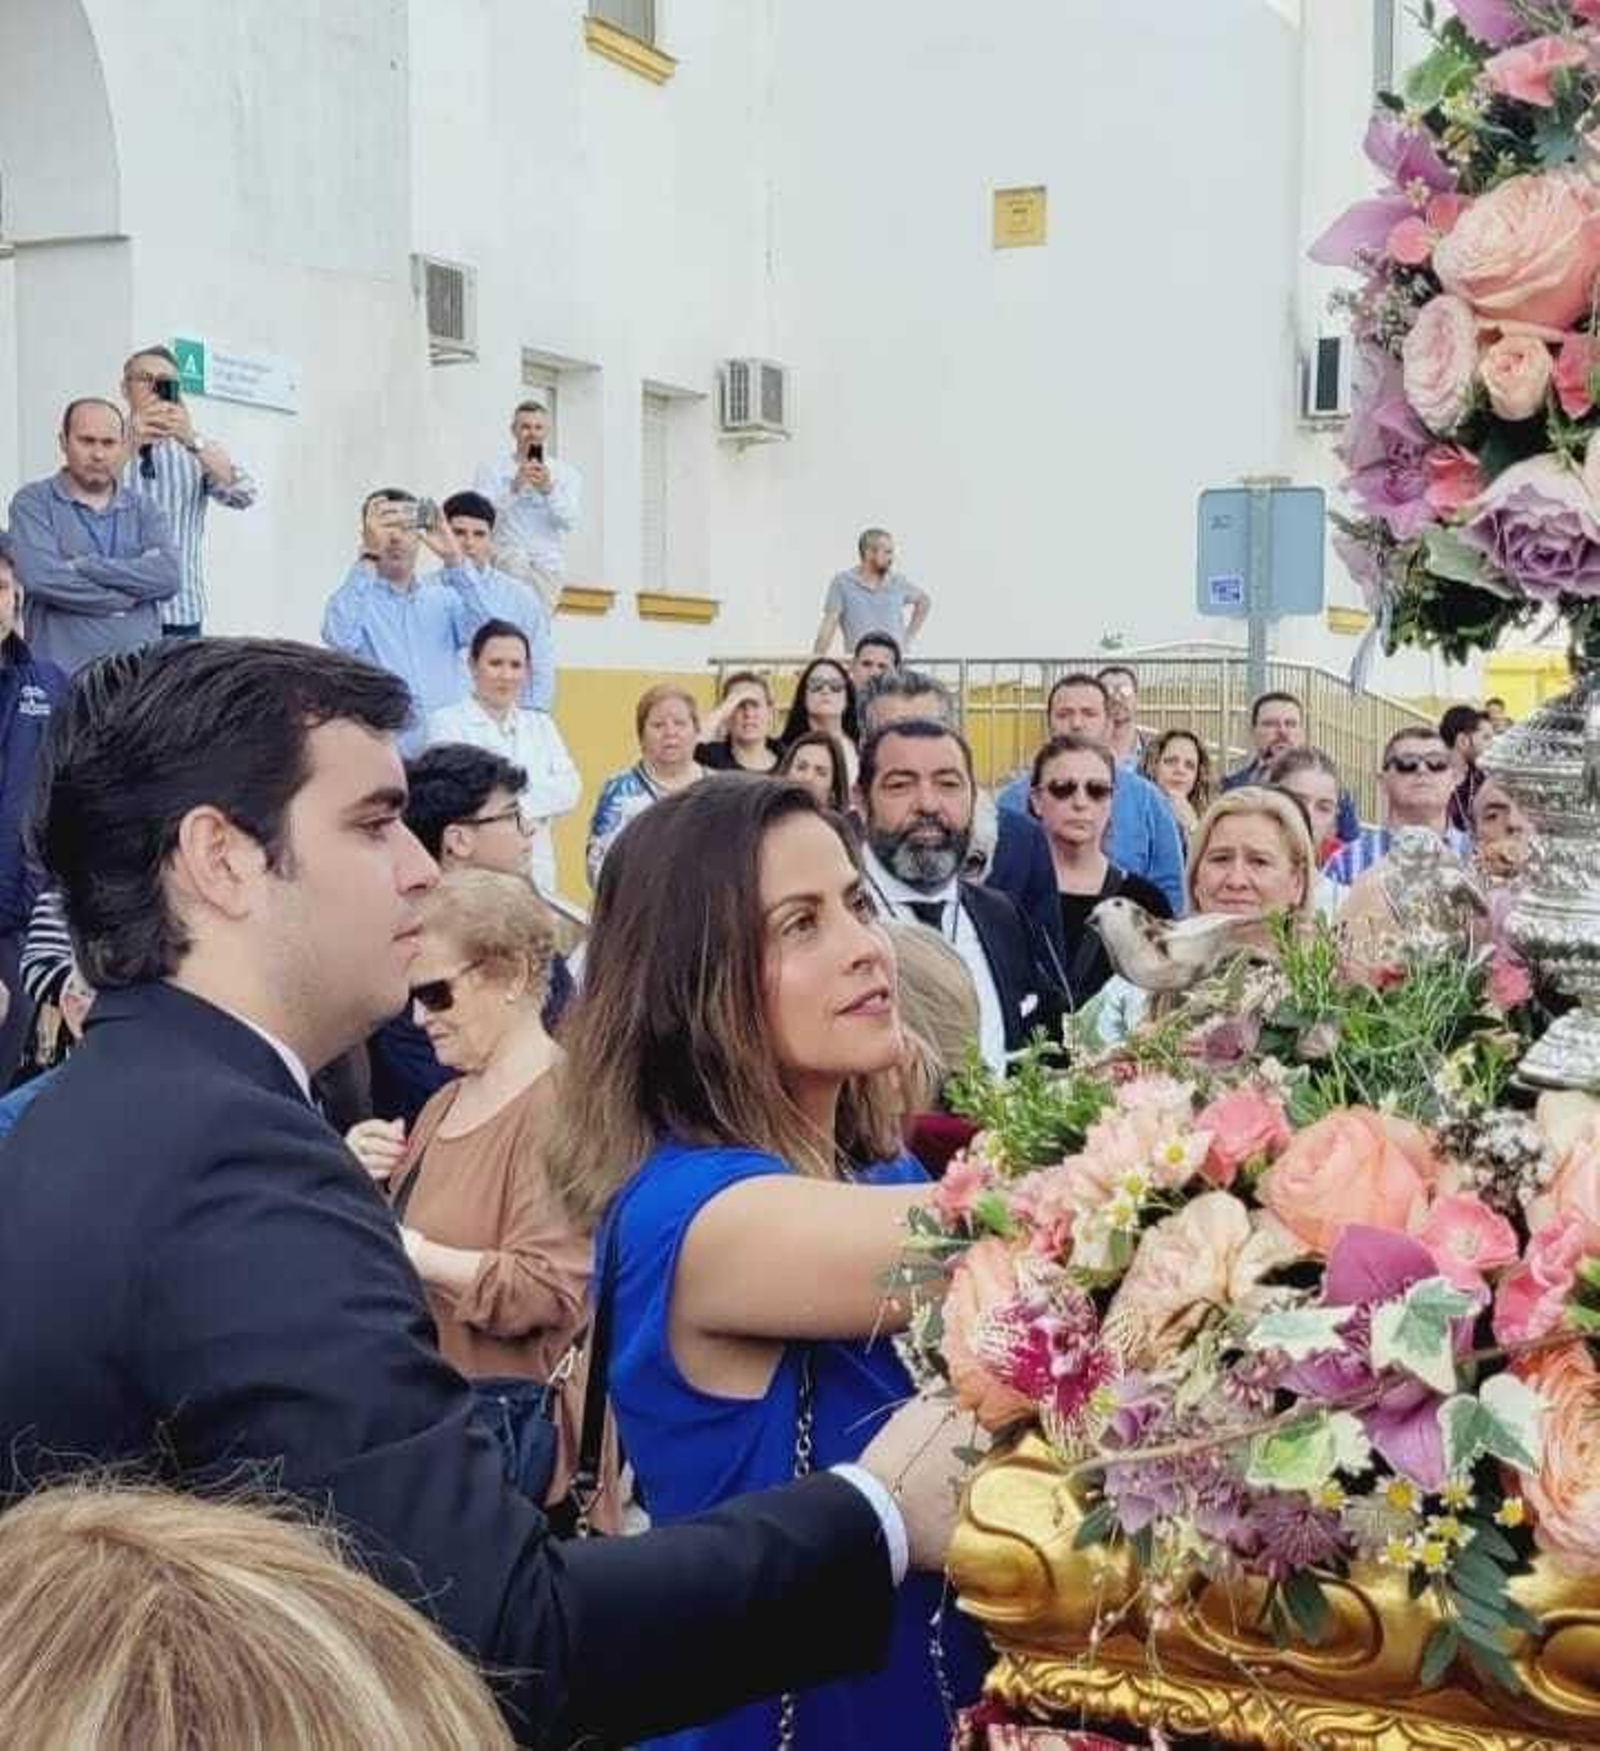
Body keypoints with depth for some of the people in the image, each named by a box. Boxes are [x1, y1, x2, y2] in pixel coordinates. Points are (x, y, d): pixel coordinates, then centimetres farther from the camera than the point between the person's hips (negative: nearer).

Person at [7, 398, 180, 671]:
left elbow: (168, 575, -4)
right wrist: (131, 593, -5)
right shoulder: (33, 502, 4)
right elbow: (41, 577, -12)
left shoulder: (145, 509, 14)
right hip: (60, 676, -3)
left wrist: (85, 566, -11)